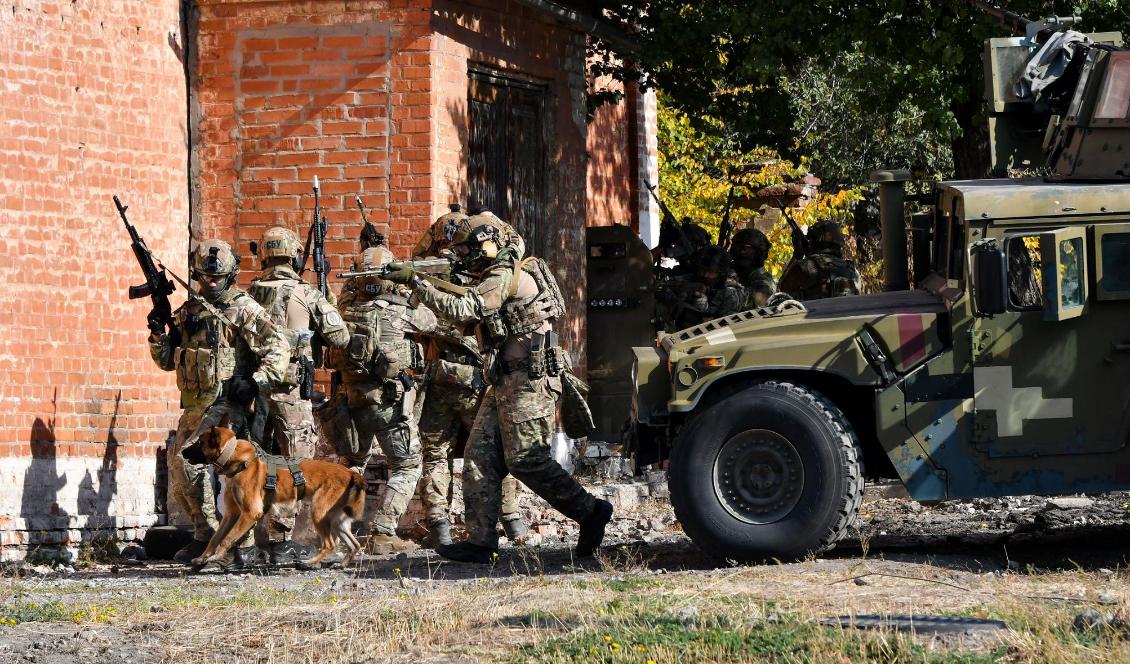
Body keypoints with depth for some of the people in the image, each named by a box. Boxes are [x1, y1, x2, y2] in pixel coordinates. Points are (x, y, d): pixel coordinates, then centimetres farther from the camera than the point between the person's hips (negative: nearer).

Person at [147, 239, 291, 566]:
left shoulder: (243, 309, -6)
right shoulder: (189, 311, 14)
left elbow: (278, 348, -11)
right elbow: (168, 360, 18)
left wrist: (257, 382, -21)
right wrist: (158, 334, 0)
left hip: (224, 403, -8)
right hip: (195, 405, 8)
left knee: (187, 458, -21)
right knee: (177, 472, 9)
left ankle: (209, 533, -14)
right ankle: (205, 533, 21)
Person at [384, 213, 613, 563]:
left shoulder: (505, 278, -15)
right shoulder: (497, 278, 17)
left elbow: (461, 310, -24)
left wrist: (415, 282, -20)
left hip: (527, 382, -10)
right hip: (505, 384, 10)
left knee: (526, 459, -8)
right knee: (480, 456, 3)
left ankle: (590, 511, 3)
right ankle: (481, 541, 1)